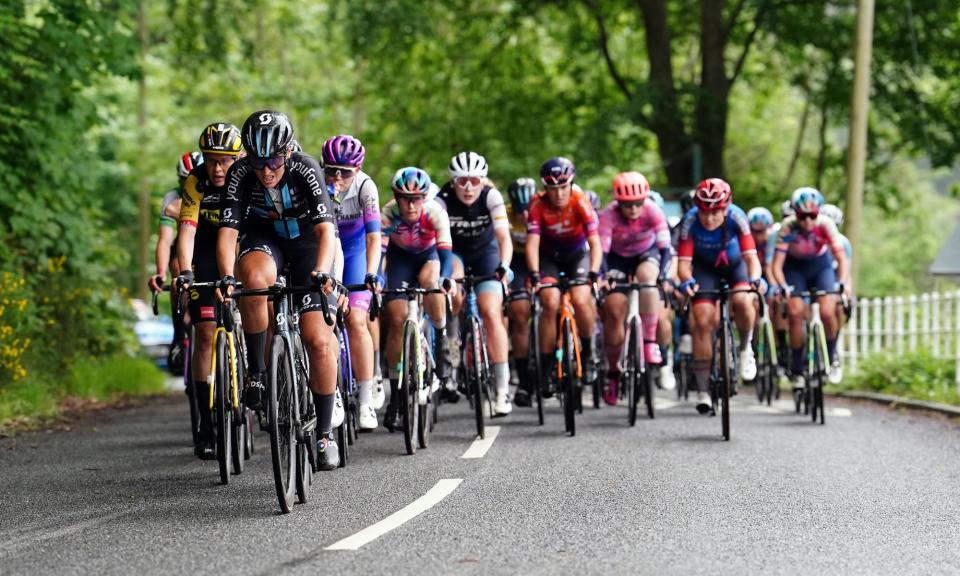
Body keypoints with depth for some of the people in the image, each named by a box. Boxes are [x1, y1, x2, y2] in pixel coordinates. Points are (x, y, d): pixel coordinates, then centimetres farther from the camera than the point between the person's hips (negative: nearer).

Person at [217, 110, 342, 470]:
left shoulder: (306, 169, -29)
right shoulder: (240, 173, -24)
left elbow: (326, 229, -37)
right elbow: (227, 231, -27)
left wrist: (322, 272, -54)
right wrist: (226, 277, -44)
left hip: (306, 241, -1)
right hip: (264, 238, 1)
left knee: (317, 339, -13)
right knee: (255, 279, -37)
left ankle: (325, 433, 1)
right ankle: (257, 373, -19)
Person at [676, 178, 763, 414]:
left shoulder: (736, 217, -31)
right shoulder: (690, 221, -30)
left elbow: (751, 256, -34)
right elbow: (683, 262, -30)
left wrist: (755, 279, -54)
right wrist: (686, 281, -51)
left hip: (735, 265, -1)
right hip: (705, 268, 1)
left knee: (742, 301, -31)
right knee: (702, 321, -13)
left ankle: (745, 348, -1)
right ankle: (703, 391, -5)